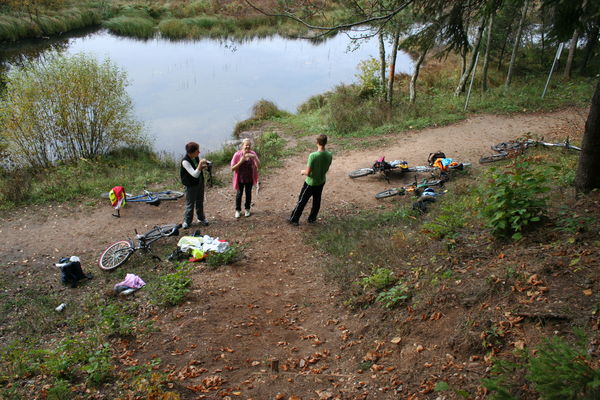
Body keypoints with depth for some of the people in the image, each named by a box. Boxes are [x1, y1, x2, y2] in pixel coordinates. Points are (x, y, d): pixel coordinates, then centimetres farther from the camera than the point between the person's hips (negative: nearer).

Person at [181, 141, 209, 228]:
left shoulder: (196, 158, -2)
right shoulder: (185, 162, -26)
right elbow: (195, 174, -29)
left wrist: (203, 167, -4)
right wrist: (200, 164, -35)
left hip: (200, 183, 7)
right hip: (191, 185, -7)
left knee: (200, 202, 18)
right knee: (190, 204, 5)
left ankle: (201, 218, 33)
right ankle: (187, 221, 20)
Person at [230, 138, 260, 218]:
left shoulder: (252, 154, -10)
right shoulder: (237, 154, -16)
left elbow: (258, 166, -13)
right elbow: (232, 168, -16)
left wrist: (255, 157, -28)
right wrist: (241, 162, -29)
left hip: (249, 179, 2)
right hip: (240, 179, -2)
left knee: (248, 194, 17)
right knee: (239, 194, 13)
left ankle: (247, 209, 39)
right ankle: (237, 210, 33)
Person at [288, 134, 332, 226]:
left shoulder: (313, 156, -31)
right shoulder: (329, 155, -13)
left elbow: (308, 173, -25)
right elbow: (326, 170, 3)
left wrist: (303, 171, -3)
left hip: (311, 183, -5)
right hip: (321, 182, 5)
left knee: (302, 201, 11)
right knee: (317, 201, 22)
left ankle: (294, 219, 23)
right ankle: (312, 219, 38)